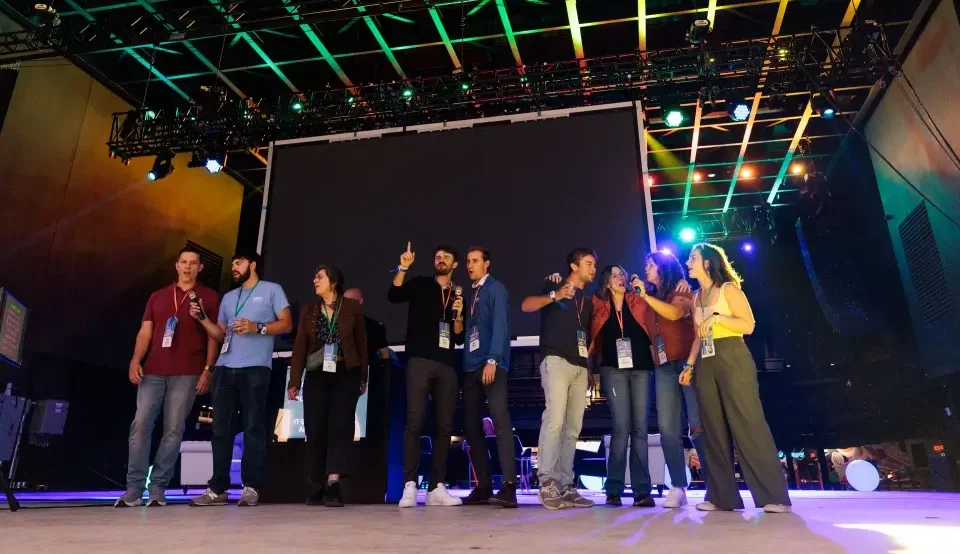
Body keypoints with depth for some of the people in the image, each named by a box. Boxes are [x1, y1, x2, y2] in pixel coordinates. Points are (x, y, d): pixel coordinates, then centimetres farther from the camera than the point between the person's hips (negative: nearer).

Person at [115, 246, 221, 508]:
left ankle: (158, 489, 3)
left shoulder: (209, 297, 8)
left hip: (186, 374, -3)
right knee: (140, 426, -4)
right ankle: (133, 490, 1)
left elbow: (214, 336, 4)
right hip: (153, 372, 3)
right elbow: (145, 332, 13)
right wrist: (135, 360, -3)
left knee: (173, 430, -4)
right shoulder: (157, 297, 18)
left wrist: (207, 370, -5)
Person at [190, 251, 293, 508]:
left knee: (253, 428, -4)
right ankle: (217, 488, 10)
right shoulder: (228, 297, 24)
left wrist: (257, 327, -12)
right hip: (224, 368, 6)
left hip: (255, 368, -6)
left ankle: (251, 487, 0)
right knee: (221, 428, 4)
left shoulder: (272, 290, 7)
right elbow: (220, 332, 20)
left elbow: (287, 324, 0)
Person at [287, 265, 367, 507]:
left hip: (346, 374, -2)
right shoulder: (308, 310, 8)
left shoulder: (353, 307, 1)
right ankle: (317, 487, 11)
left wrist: (363, 377, 6)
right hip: (316, 375, 3)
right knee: (315, 429, 1)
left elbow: (361, 343, 5)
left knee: (340, 426, -11)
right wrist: (294, 382, 1)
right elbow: (300, 347, 5)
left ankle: (333, 485, -16)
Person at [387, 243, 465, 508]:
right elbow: (393, 296, -7)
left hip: (446, 365, 4)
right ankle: (409, 486, -12)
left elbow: (459, 337, 14)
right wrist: (403, 268, -17)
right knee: (415, 422, -13)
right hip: (420, 360, -4)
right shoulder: (420, 285, 12)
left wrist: (458, 316, -3)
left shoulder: (458, 296, 19)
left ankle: (437, 488, 5)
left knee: (445, 426, 1)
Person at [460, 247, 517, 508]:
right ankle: (483, 486, 14)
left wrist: (492, 360, -21)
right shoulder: (471, 293, 21)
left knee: (501, 421, -14)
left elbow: (500, 326, -12)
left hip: (491, 364, -8)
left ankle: (509, 487, -15)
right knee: (471, 426, 6)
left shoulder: (496, 289, 0)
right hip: (471, 366, 8)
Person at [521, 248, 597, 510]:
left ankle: (566, 486, 5)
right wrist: (554, 296, -24)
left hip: (580, 367, 7)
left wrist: (590, 368, 18)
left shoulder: (588, 302, 26)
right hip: (557, 360, -7)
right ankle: (547, 482, -17)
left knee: (573, 429, 3)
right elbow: (526, 305, -10)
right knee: (555, 419, -20)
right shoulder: (553, 286, 7)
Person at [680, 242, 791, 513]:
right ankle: (721, 497, 8)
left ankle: (774, 496, -3)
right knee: (714, 430, 4)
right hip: (705, 365, 7)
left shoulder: (728, 288, -1)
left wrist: (717, 317, -17)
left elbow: (748, 325, -8)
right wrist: (689, 365, 11)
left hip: (733, 360, -7)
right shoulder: (697, 297, 17)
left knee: (748, 426, -8)